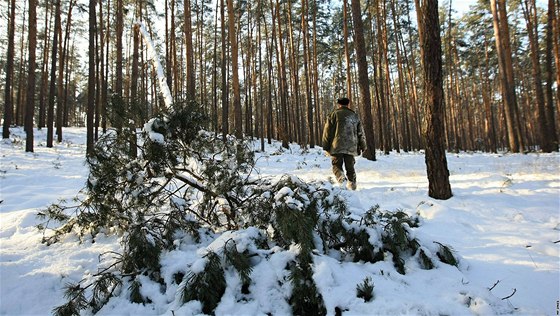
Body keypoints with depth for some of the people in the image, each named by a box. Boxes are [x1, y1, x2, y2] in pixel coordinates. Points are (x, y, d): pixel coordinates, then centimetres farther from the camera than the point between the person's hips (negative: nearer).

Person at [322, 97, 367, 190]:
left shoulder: (334, 114, 5)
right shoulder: (354, 116, 16)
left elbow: (327, 132, 1)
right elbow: (361, 133, 16)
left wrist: (326, 147, 5)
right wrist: (363, 147, 21)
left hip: (337, 147, -3)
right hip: (351, 147, 3)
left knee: (337, 165, 4)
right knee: (350, 167, 11)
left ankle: (340, 175, -22)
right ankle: (352, 183, 4)